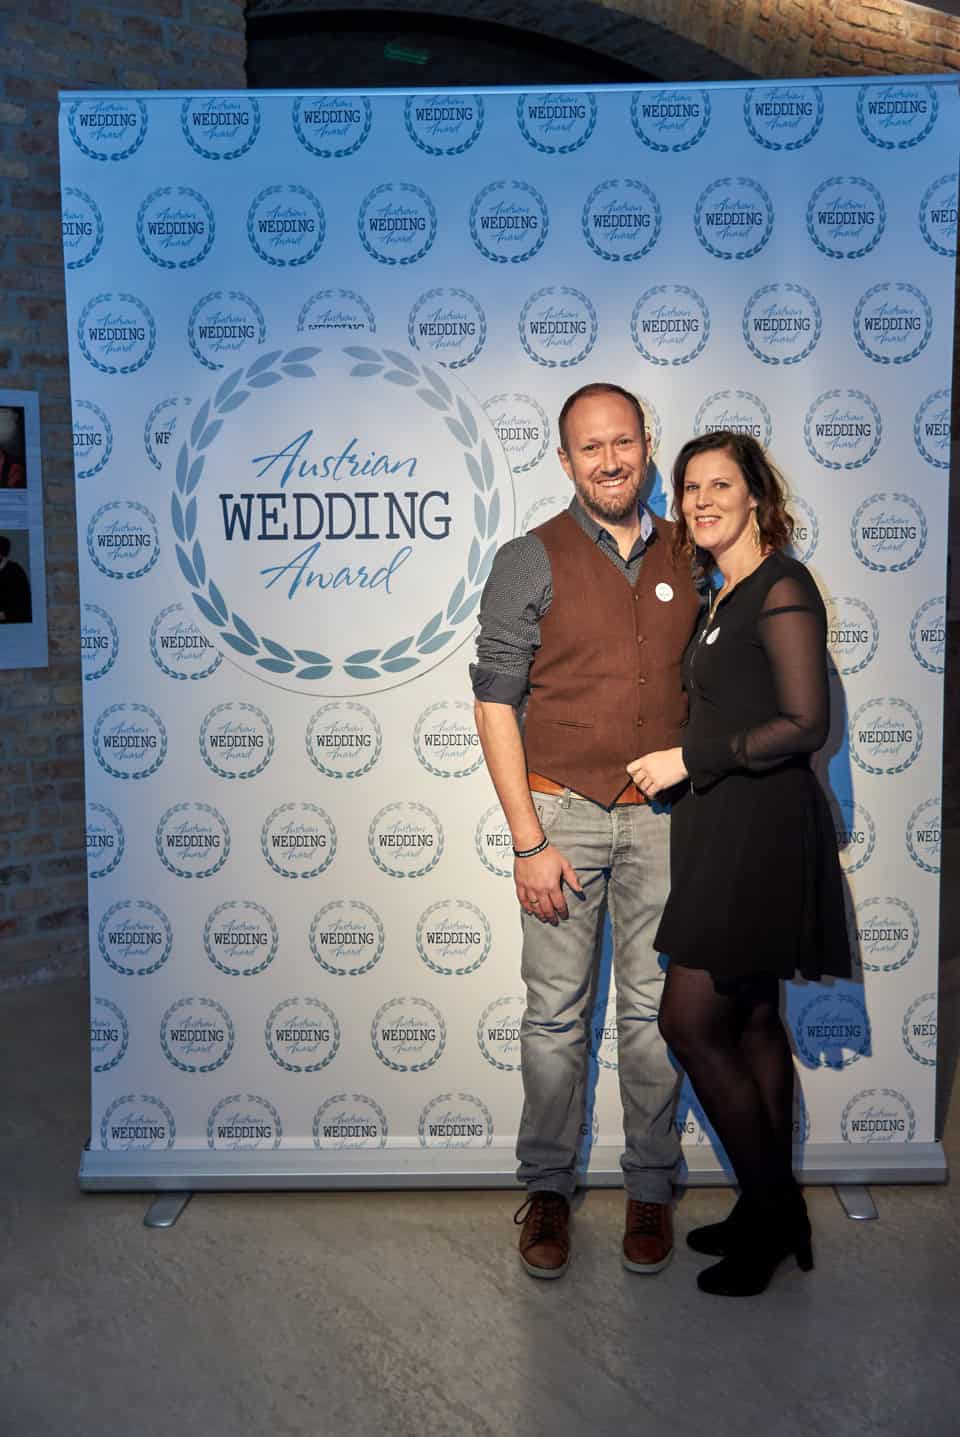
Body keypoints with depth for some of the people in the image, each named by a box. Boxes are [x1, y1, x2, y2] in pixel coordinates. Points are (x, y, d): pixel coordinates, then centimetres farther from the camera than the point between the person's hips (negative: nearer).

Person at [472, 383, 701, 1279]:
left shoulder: (688, 559, 6)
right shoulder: (530, 562, -4)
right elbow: (495, 704, -7)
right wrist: (528, 842, -11)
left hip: (661, 814, 2)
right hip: (563, 810, -2)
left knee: (654, 1010, 10)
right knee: (555, 1013, 6)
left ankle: (650, 1187, 26)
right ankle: (547, 1188, 23)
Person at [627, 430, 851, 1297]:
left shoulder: (782, 588, -12)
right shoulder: (727, 597, 15)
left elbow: (807, 724, -18)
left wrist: (688, 760, -15)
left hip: (763, 829, -9)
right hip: (731, 828, 9)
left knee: (692, 1025, -6)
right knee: (751, 1024, 13)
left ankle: (774, 1214, 11)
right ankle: (775, 1213, 25)